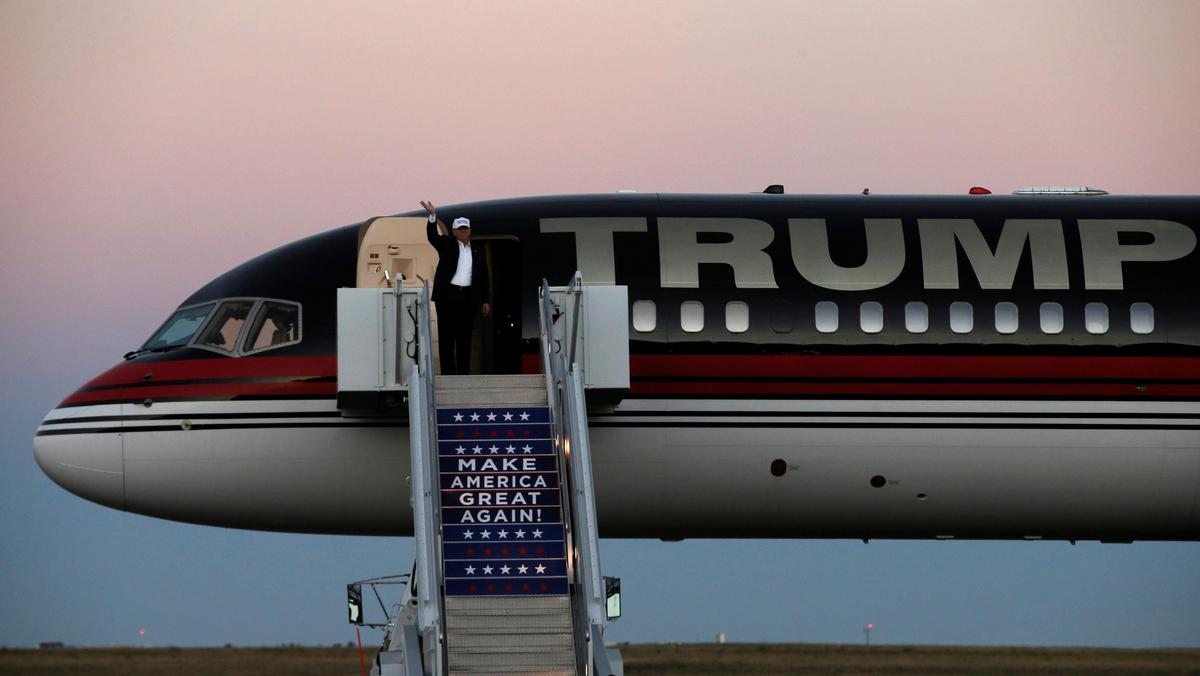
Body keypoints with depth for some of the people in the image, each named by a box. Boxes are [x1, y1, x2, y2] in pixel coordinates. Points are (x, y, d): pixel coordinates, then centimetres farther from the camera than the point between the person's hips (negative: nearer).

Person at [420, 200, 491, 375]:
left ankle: (463, 373, 6)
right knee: (446, 337, -4)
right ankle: (448, 373, -4)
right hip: (447, 295, -3)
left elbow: (483, 277, 17)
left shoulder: (477, 252, 16)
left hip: (468, 298, 3)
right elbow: (432, 236, -10)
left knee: (465, 338, 4)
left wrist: (485, 301, 13)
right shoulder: (446, 244, 8)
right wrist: (433, 216, -25)